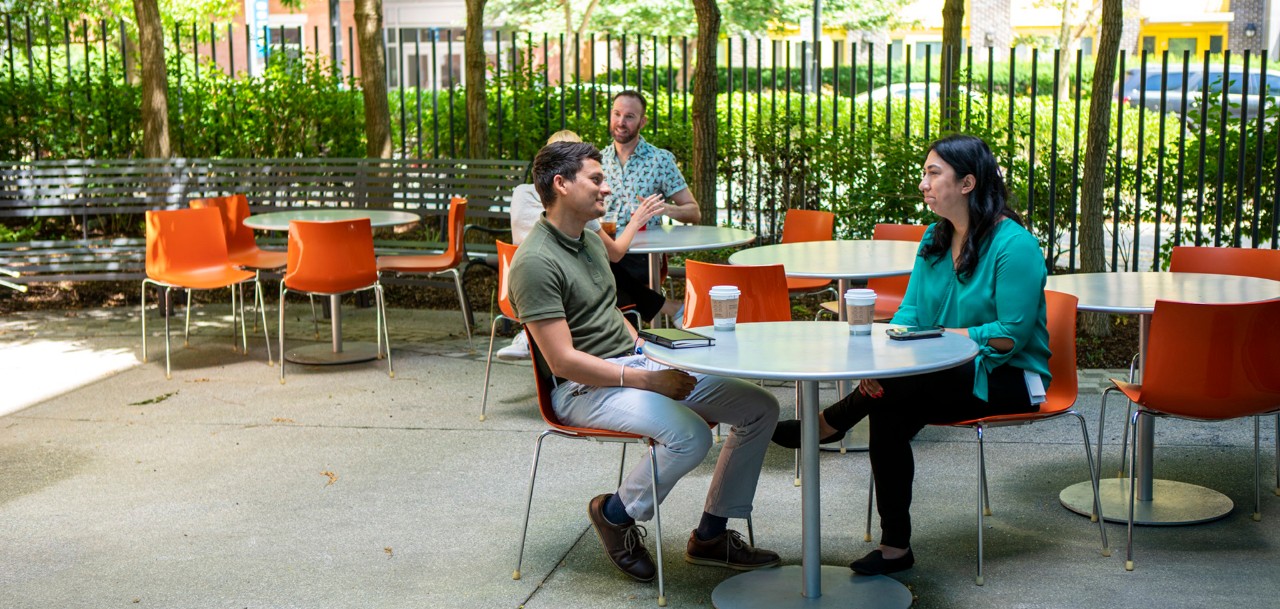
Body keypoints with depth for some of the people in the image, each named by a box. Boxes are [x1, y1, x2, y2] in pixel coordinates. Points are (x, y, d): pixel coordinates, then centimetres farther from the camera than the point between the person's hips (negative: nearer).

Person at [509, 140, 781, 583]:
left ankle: (711, 536, 8)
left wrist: (654, 355, 7)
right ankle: (615, 513, -5)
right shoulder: (535, 263, -17)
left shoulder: (591, 239, 13)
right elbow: (564, 361, -21)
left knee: (760, 408, 0)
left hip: (634, 363, 9)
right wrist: (648, 381, -21)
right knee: (690, 434, -33)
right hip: (585, 388, -9)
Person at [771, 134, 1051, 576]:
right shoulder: (935, 238, 9)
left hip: (1009, 378, -6)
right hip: (950, 374, 6)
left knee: (901, 382, -31)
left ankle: (826, 426, -4)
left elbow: (1013, 335, -18)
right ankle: (895, 547, -16)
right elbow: (910, 312, 4)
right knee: (889, 411, -23)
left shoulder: (1014, 245, -15)